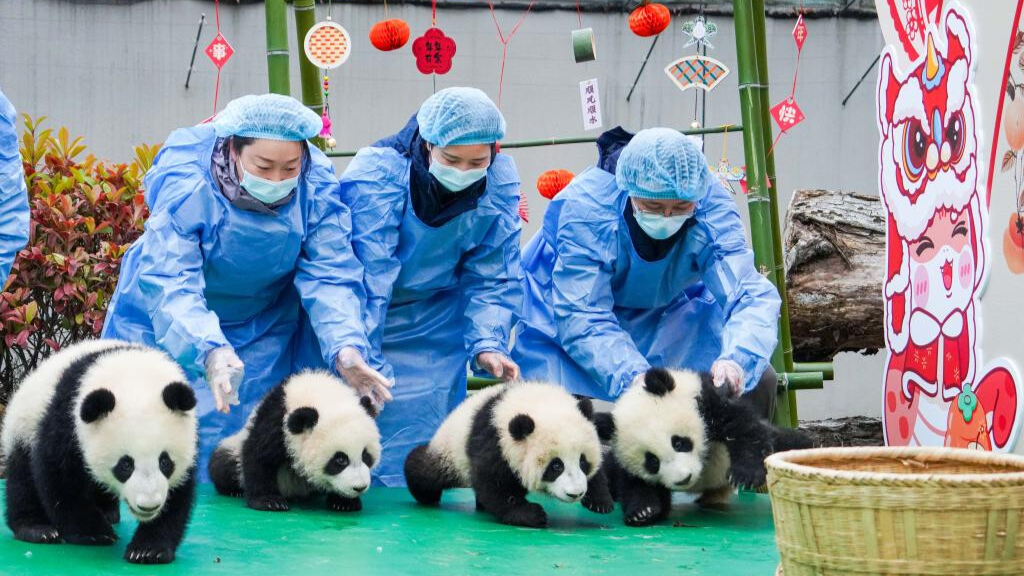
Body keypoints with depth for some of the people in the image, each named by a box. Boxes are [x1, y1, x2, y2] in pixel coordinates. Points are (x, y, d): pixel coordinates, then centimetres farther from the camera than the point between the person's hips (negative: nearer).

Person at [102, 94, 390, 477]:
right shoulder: (185, 184, -30)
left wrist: (346, 349, -40)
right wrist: (210, 352, -55)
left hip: (263, 327, 2)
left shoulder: (317, 187, -20)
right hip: (166, 325, -2)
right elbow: (168, 283, -38)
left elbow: (329, 276, -22)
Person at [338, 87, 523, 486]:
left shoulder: (500, 182, -14)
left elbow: (492, 280, -7)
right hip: (361, 319, -3)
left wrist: (487, 344, -23)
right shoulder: (377, 174, -28)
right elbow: (365, 278, -32)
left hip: (434, 324, 3)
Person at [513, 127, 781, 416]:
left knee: (758, 382, -14)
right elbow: (581, 317, -35)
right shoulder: (586, 207, -33)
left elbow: (751, 294, -32)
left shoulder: (711, 205, -26)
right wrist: (632, 378, -52)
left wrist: (736, 360, -53)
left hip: (667, 310, 3)